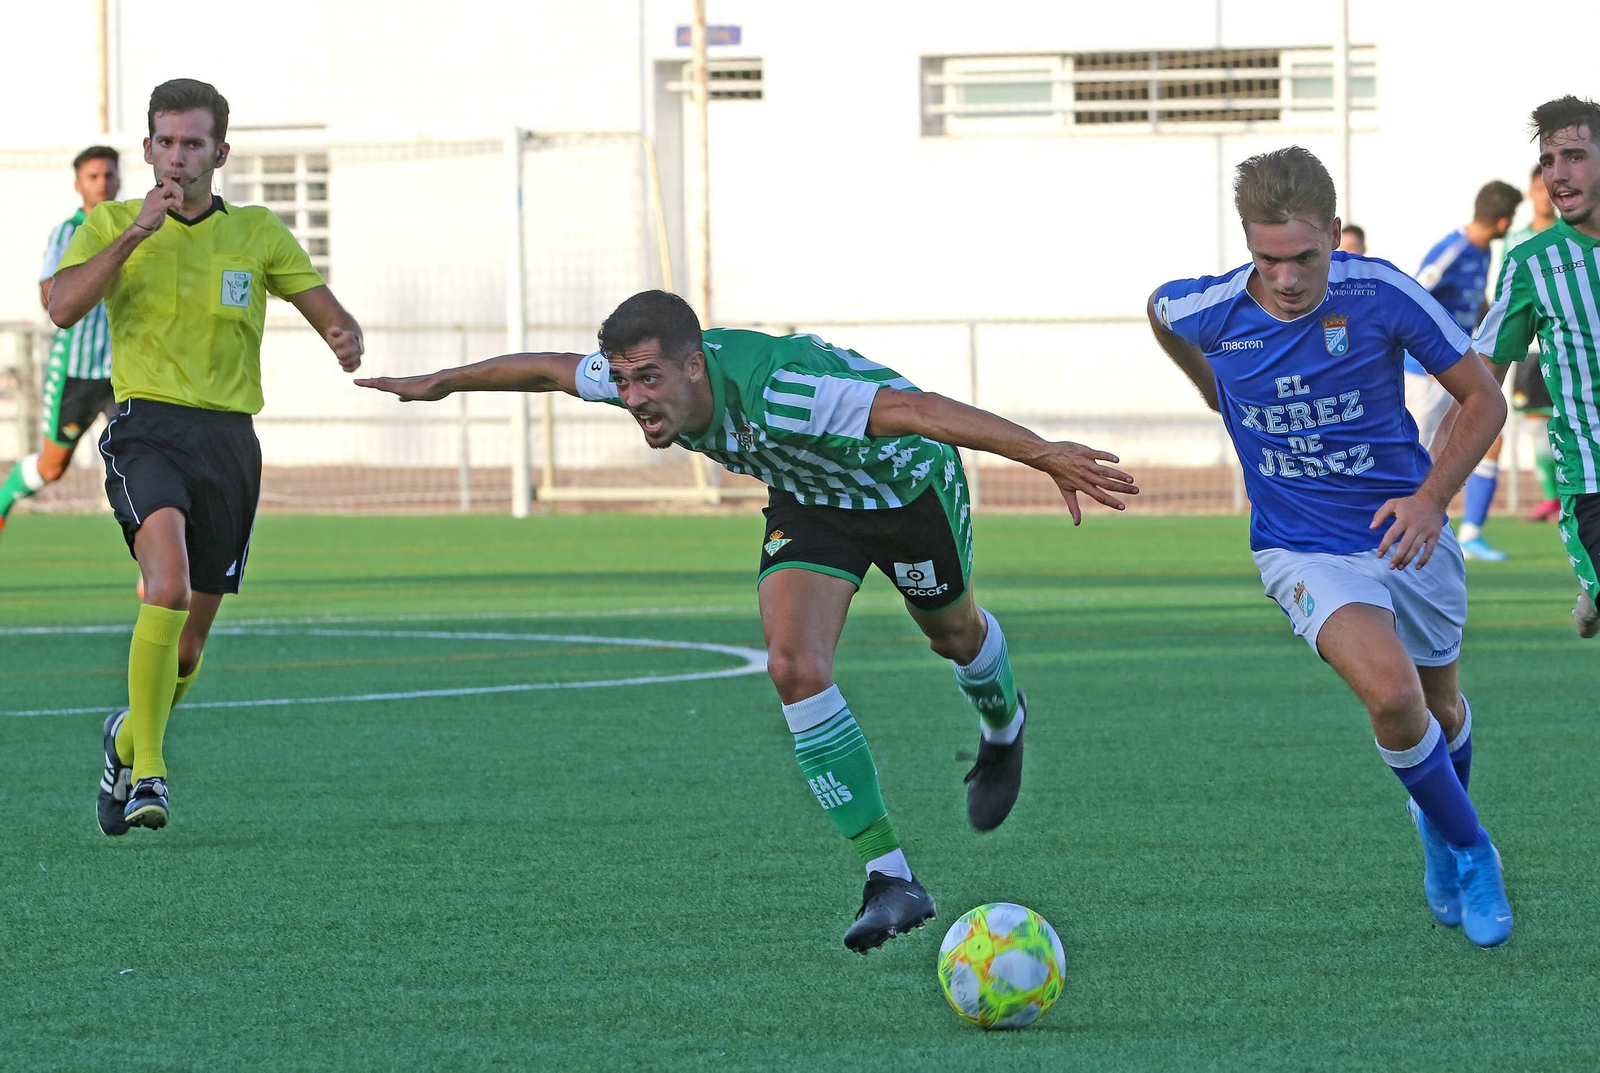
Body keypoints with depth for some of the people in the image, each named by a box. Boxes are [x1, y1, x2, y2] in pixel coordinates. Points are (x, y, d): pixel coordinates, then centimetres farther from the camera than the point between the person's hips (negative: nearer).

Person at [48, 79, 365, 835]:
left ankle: (127, 740, 37)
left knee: (189, 638, 7)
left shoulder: (258, 233, 9)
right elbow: (63, 306, -12)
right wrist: (136, 233, -20)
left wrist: (346, 340, -13)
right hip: (147, 427, -3)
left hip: (229, 439, 3)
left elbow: (330, 314, 11)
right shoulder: (112, 224, 4)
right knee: (168, 584, -29)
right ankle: (146, 771, -26)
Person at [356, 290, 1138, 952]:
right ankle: (890, 880, -11)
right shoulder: (643, 375, -25)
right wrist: (441, 383, 9)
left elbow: (915, 408, -53)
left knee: (952, 633, 21)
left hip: (906, 485, -5)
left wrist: (1047, 456, -61)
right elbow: (551, 369, -4)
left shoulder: (776, 392, -46)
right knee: (794, 668, -16)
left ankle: (1002, 727, 60)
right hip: (808, 500, 5)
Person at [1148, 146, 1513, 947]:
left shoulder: (1381, 294, -19)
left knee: (1442, 707, 19)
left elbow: (1484, 400, -8)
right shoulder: (1208, 312, -18)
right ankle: (1468, 851, -2)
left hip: (1405, 533, 2)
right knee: (1391, 693, -25)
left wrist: (1431, 498, -20)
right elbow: (1159, 309, 10)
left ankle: (1437, 821, 53)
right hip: (1304, 549, -2)